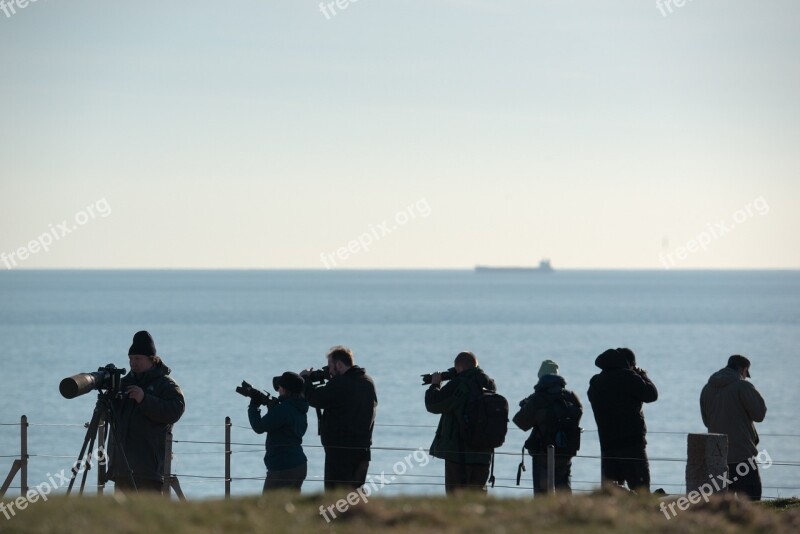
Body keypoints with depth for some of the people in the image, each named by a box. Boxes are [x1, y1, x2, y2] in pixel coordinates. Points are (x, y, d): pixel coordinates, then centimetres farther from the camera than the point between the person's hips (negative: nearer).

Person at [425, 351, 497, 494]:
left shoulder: (459, 384, -14)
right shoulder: (489, 384, 7)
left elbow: (433, 405, -9)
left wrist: (435, 385, 8)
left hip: (459, 451, -6)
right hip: (483, 452, 6)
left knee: (455, 494, 0)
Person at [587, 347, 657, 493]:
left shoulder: (596, 382, 13)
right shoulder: (628, 377, -9)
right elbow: (651, 394, -9)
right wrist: (644, 376, 10)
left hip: (607, 443, 6)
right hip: (632, 443, -6)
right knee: (641, 491, -6)